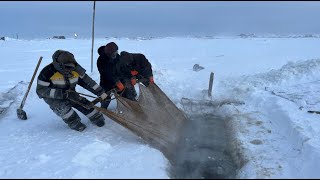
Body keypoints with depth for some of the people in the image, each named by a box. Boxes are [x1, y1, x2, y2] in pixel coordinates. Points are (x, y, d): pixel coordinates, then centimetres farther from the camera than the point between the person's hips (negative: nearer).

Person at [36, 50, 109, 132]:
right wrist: (64, 93, -34)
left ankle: (97, 118, 12)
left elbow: (87, 81, -5)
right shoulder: (48, 71, -29)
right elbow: (41, 90, -27)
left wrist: (101, 92, -6)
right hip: (52, 97, -4)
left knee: (85, 103, -11)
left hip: (69, 94, 4)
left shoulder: (76, 69, -16)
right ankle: (74, 123, -9)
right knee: (62, 106, -31)